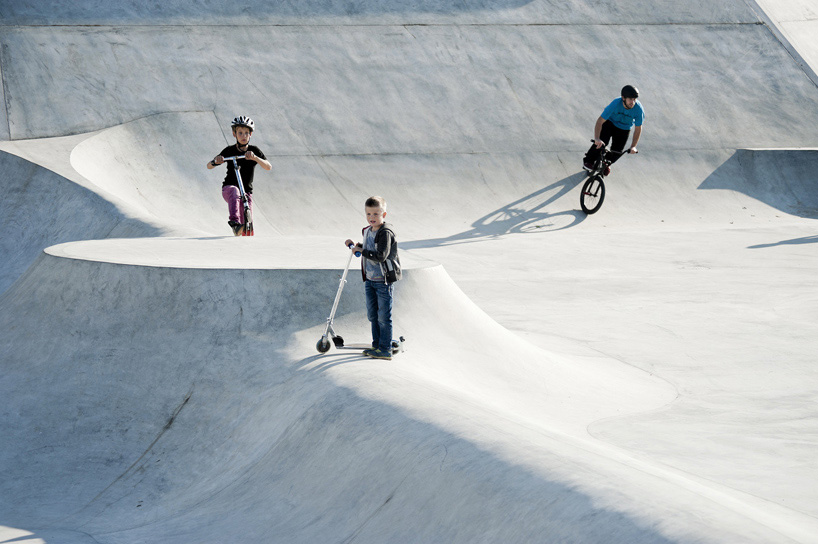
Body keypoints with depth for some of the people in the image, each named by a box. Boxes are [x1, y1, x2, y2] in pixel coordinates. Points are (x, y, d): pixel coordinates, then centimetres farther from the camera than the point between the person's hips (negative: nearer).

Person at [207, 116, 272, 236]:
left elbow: (269, 167, -16)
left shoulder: (254, 151, -1)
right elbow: (209, 166, -1)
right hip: (228, 188, -2)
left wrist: (255, 158, -35)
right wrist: (215, 161, -26)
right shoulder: (229, 150, -2)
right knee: (235, 192, -40)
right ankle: (234, 223, -52)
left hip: (247, 191, 2)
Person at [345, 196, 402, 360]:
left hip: (384, 281, -9)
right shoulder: (367, 231, 9)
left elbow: (381, 256, -28)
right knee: (372, 315, 14)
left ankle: (385, 349, 4)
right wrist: (355, 246, 11)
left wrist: (361, 251, -23)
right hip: (370, 279, 9)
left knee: (384, 316, -2)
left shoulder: (386, 233, -19)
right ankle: (377, 345, 25)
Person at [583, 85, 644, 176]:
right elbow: (600, 121, -35)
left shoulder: (638, 109, -30)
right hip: (609, 123, -2)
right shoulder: (616, 104, -35)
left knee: (617, 151, -5)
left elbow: (638, 129, -18)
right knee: (601, 143, -22)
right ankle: (588, 161, 4)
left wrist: (633, 146, -27)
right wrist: (597, 138, -47)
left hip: (624, 129, 2)